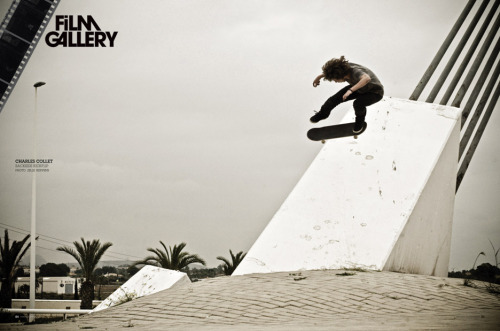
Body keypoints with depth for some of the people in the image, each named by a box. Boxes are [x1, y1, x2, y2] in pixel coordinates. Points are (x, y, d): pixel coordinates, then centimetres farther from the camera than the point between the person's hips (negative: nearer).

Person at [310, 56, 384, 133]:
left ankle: (360, 120, 1)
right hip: (360, 87, 7)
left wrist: (351, 90, -68)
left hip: (375, 93, -7)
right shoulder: (343, 67, -21)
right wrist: (320, 77, 10)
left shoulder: (355, 72, -43)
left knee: (357, 104, -33)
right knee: (336, 98, -2)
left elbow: (367, 78, -66)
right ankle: (323, 113, 29)